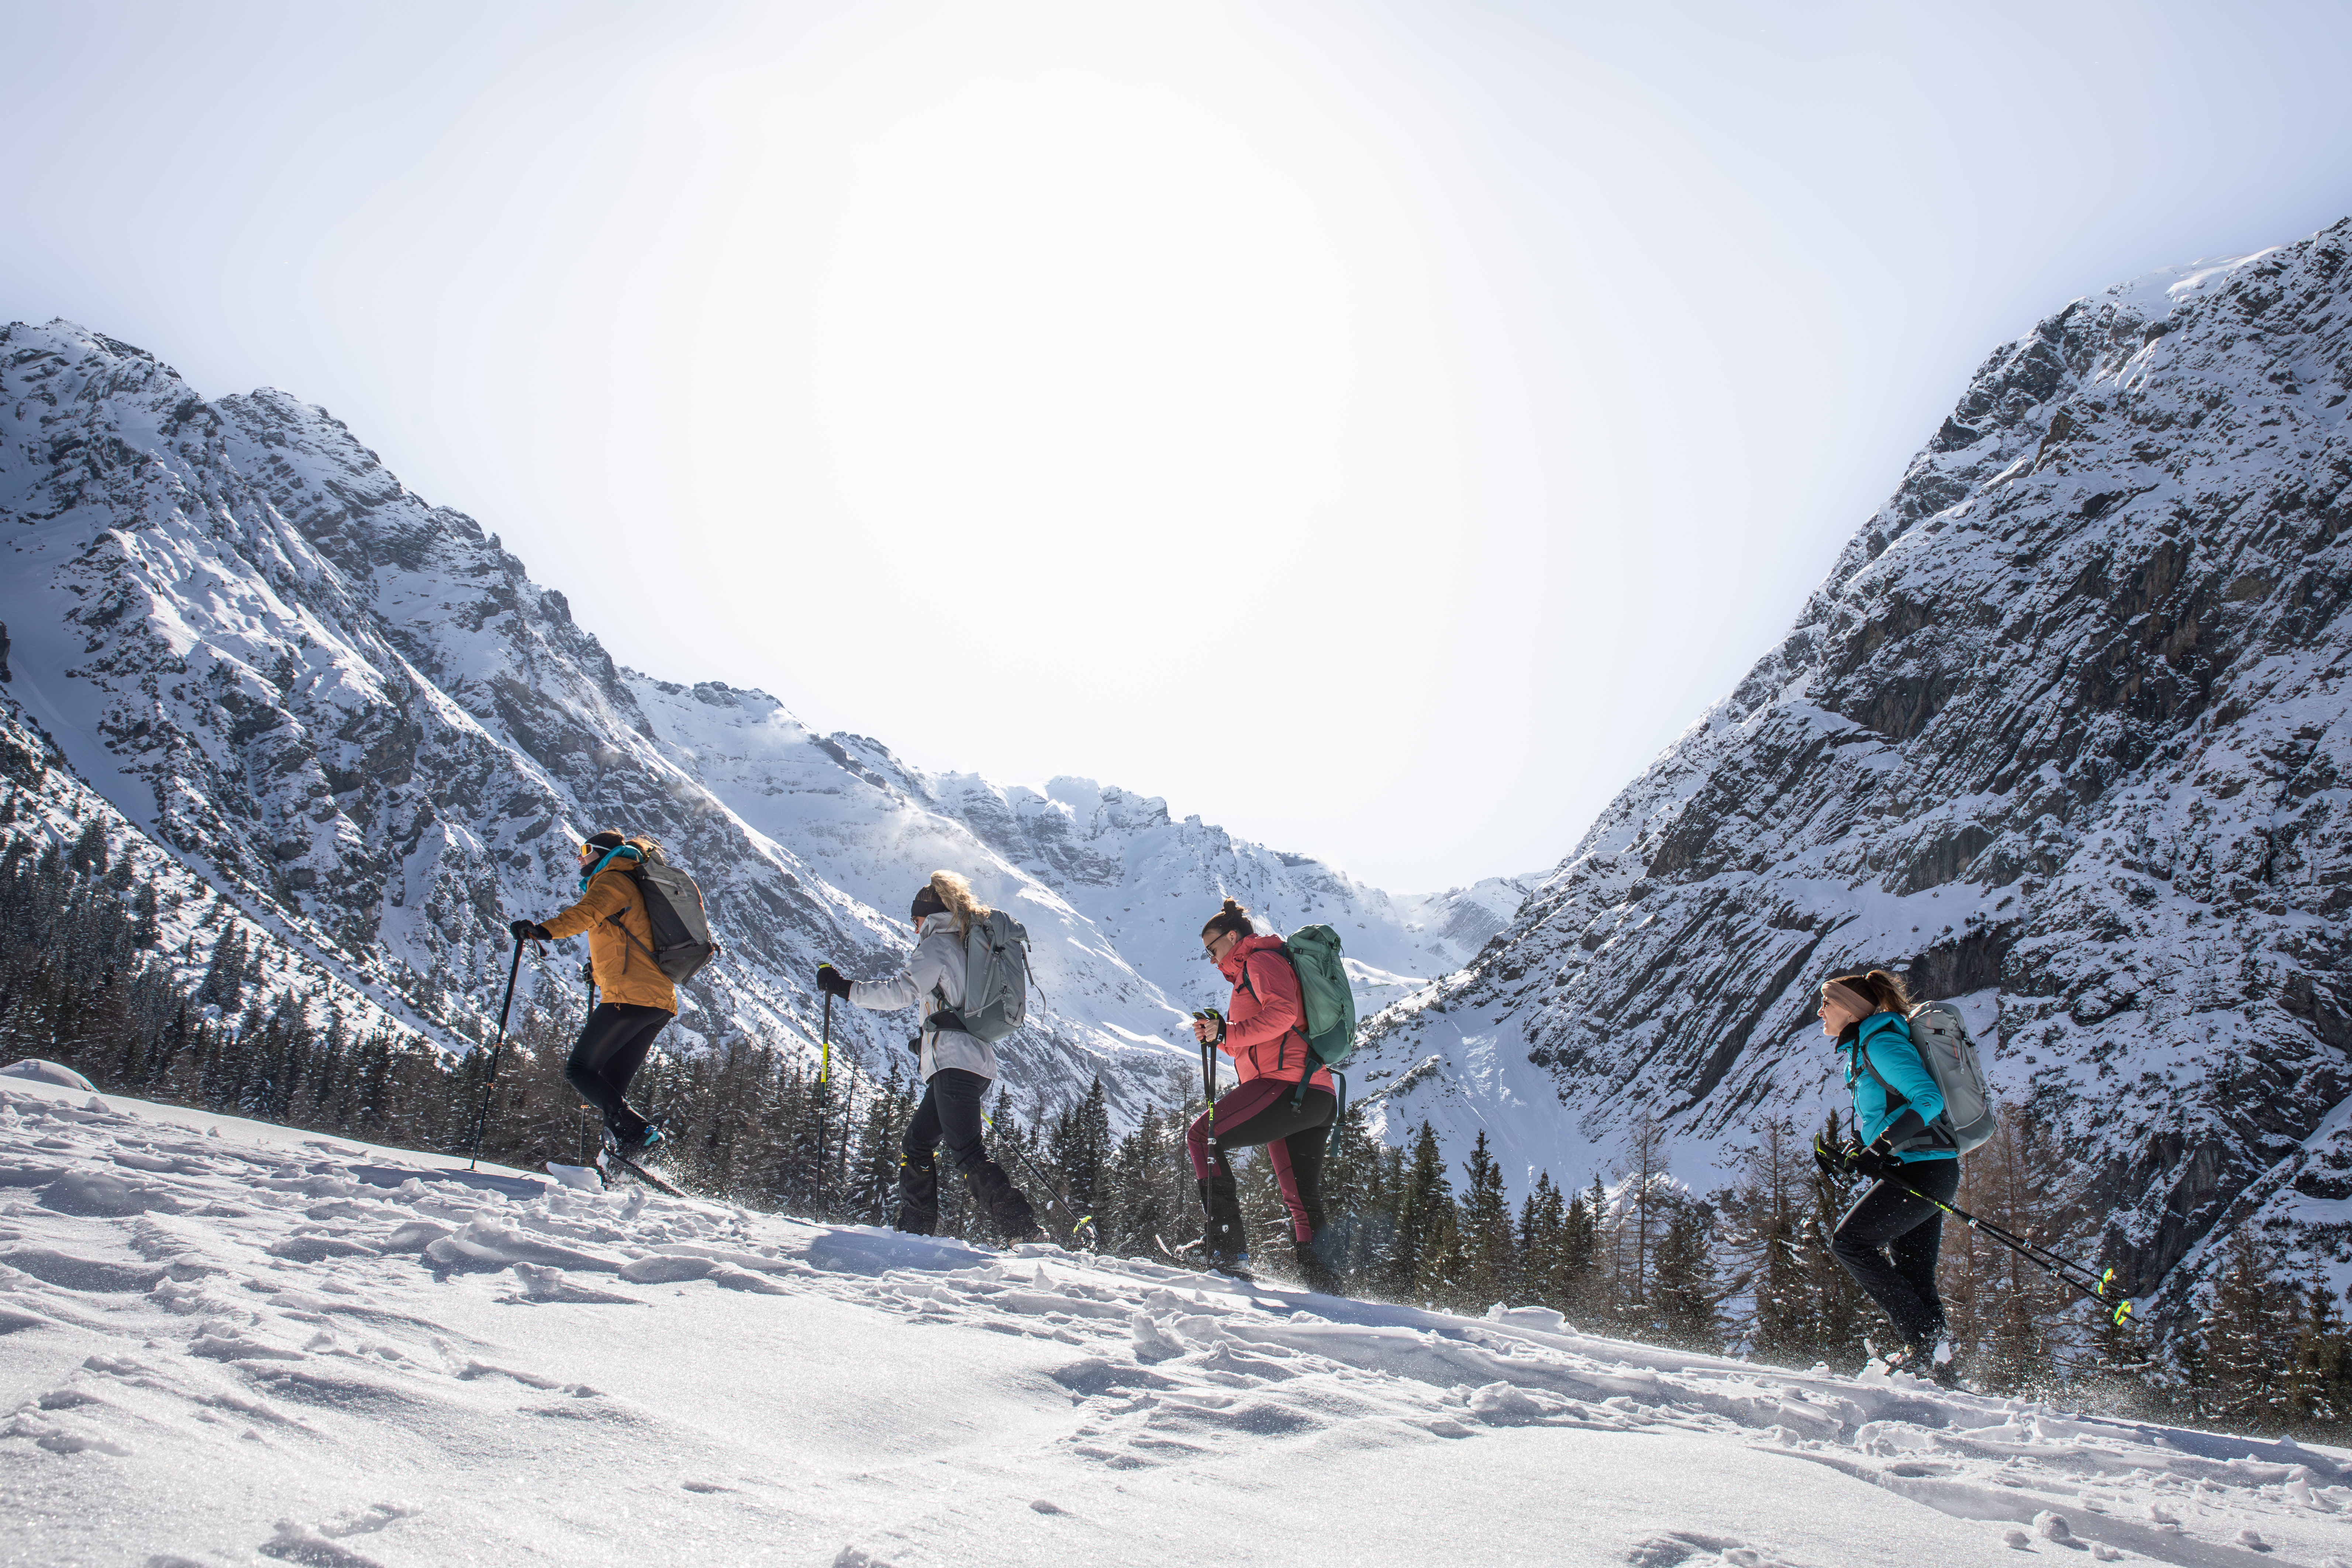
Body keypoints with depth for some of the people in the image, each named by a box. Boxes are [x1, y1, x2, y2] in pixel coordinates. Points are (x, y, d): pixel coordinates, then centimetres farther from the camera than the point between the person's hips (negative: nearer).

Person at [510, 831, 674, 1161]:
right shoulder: (634, 888, 32)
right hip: (662, 1002, 9)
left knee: (579, 1071, -6)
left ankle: (636, 1133, -22)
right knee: (610, 1087, 9)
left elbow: (588, 912, -19)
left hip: (631, 997, -9)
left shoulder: (612, 880, 3)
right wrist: (601, 967, 44)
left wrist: (544, 930, -29)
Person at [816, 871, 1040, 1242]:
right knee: (916, 1144, 16)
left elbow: (902, 990, -15)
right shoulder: (967, 945, 23)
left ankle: (1025, 1233, -24)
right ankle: (914, 1230, 15)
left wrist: (845, 988, -8)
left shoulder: (936, 945, -3)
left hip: (954, 1062, -10)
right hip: (978, 1061, 10)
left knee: (966, 1153, -16)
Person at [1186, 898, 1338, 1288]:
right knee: (1303, 1208, 10)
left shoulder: (1261, 961, 2)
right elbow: (1253, 1048, 31)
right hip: (1316, 1099, 10)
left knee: (1202, 1137, -8)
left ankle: (1228, 1245, -16)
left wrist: (1228, 1032, -14)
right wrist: (1217, 1039, 17)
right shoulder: (1249, 974, 31)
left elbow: (1282, 1013, -17)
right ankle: (1325, 1287, 6)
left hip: (1287, 1084, -10)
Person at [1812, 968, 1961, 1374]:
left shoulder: (1880, 1043, -11)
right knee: (1912, 1278, 8)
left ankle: (1925, 1340, -11)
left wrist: (1880, 1148, -27)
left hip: (1923, 1170, -10)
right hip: (1931, 1172, 10)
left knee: (1850, 1241, -12)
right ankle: (1930, 1357, 9)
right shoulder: (1864, 1049, 20)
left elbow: (1929, 1099, -22)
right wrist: (1848, 1159, 10)